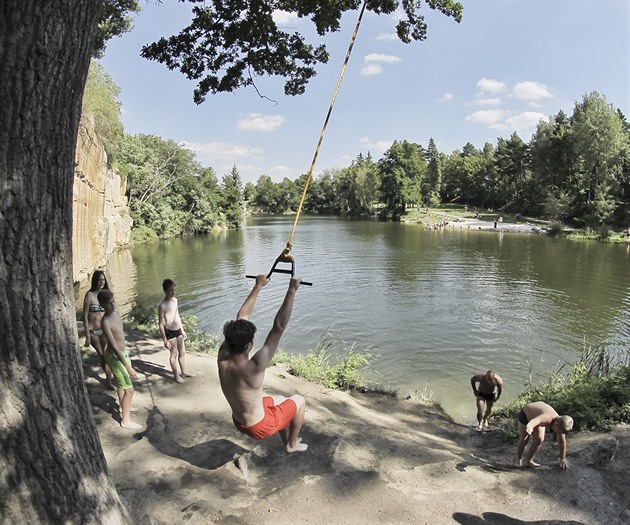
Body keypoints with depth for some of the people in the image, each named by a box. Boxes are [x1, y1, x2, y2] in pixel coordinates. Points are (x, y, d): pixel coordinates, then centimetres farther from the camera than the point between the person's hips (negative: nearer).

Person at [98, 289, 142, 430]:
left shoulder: (116, 313, -3)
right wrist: (128, 367, -32)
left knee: (122, 383, 27)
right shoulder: (105, 322, -30)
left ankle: (123, 408, 48)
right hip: (114, 356, -9)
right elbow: (114, 347, -32)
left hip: (122, 352, 9)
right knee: (129, 389, 0)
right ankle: (125, 420, 15)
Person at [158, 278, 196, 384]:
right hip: (170, 332, -7)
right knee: (174, 354, 8)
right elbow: (161, 324, -16)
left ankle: (183, 372, 36)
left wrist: (183, 330, 19)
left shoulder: (175, 300, 3)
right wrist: (165, 340, -15)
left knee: (182, 352, 18)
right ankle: (176, 375, 25)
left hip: (178, 330, 7)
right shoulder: (162, 306, -19)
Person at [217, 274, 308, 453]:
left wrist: (258, 287, -5)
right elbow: (278, 328, -41)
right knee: (299, 401, 14)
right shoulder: (252, 368, -37)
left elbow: (241, 317, -12)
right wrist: (292, 291, -40)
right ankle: (292, 444, 32)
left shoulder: (222, 357, -19)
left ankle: (286, 442, 45)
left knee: (279, 400, 29)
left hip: (239, 422, 7)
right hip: (259, 427, -6)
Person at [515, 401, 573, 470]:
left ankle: (529, 461, 10)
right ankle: (519, 459, 24)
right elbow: (535, 420, -70)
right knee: (523, 440, -1)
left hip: (536, 412, 5)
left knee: (539, 439, -7)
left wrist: (563, 459, -4)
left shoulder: (560, 424, -24)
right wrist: (529, 426, -92)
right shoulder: (547, 418, -45)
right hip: (526, 414, -5)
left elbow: (562, 442, -9)